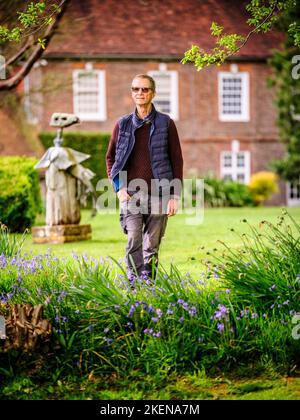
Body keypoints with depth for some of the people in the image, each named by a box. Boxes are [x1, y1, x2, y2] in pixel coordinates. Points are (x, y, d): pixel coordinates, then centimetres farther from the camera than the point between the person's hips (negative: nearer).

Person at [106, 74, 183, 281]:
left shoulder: (166, 123, 4)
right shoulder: (123, 124, 9)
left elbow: (177, 160, 5)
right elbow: (110, 157, 16)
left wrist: (175, 196, -1)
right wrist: (119, 187, 3)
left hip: (158, 194, 0)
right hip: (131, 193, 0)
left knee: (152, 246, 4)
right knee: (134, 241, -13)